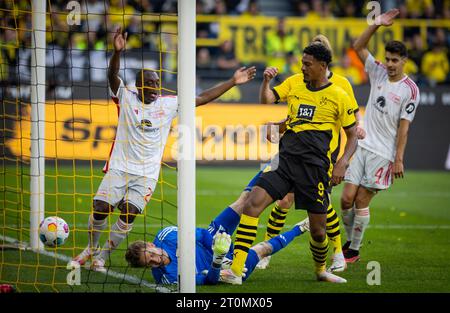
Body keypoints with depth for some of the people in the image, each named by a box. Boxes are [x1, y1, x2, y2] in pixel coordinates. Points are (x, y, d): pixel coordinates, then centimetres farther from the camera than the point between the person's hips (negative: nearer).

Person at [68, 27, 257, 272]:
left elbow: (202, 98, 7)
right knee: (100, 209, -10)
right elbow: (112, 76, -17)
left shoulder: (168, 104, 6)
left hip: (146, 174, 1)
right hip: (120, 167, -1)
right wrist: (117, 52, -36)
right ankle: (90, 249, 17)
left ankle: (102, 256, 3)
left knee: (129, 213, -14)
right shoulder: (127, 98, 0)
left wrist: (232, 82, 1)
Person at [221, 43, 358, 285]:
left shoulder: (338, 95, 3)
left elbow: (352, 135, 6)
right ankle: (235, 271, -21)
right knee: (252, 203, -18)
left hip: (314, 166, -3)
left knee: (318, 229, 3)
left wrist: (343, 163, -8)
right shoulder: (295, 89, 16)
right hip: (285, 160, 3)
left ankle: (321, 270, 37)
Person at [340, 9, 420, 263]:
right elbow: (359, 46, 6)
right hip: (362, 146, 5)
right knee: (347, 199, -1)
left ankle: (354, 250, 9)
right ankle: (351, 241, 18)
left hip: (383, 153, -5)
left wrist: (399, 159, -12)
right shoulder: (378, 73, 7)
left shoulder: (410, 90, -7)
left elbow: (404, 126, -9)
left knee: (361, 201, -3)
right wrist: (377, 25, -6)